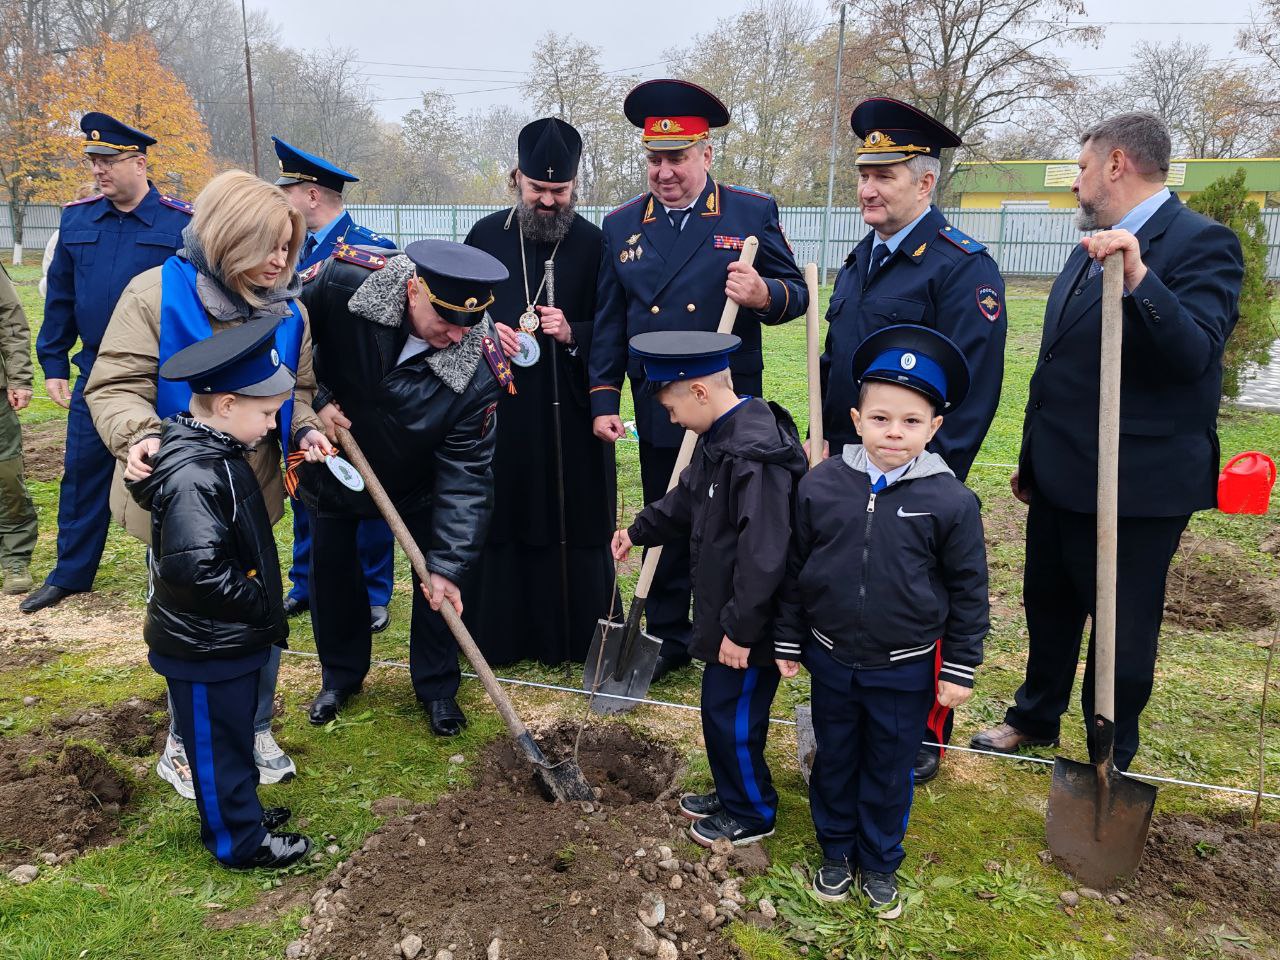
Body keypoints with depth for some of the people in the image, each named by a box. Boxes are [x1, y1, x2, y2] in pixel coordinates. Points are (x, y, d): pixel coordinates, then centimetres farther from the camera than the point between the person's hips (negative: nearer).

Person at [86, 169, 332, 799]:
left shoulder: (287, 309, 2)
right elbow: (116, 385, -13)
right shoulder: (158, 294, -13)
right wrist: (138, 435, -32)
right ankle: (185, 741, 33)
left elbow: (296, 391, 12)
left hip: (255, 496, 4)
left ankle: (254, 730, 35)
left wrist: (305, 429, -8)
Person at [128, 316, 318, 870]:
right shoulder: (193, 476, -29)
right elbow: (197, 569, -35)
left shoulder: (213, 450, 4)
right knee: (218, 744, 10)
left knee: (234, 735, 25)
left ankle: (239, 813, 43)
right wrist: (259, 601, -24)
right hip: (205, 649, -10)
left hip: (228, 637, 10)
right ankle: (240, 843, 26)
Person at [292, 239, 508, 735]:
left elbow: (465, 473, -28)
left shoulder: (479, 369, -34)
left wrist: (448, 566, -30)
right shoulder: (339, 280, -34)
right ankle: (340, 675, 37)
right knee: (330, 567, 13)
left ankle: (437, 687, 25)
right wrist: (312, 403, -26)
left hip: (417, 480, -1)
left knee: (441, 572, 1)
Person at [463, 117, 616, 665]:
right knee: (501, 517, 6)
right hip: (500, 408, 1)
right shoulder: (487, 235, 5)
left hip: (572, 411, -1)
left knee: (575, 520, 4)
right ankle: (499, 635, 20)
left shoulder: (594, 243, 0)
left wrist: (573, 334, -17)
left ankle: (576, 637, 18)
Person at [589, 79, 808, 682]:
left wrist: (764, 295, -26)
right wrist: (604, 400, 0)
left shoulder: (753, 213, -2)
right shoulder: (622, 225, 6)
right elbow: (608, 323, 6)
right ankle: (667, 638, 29)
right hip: (658, 415, 3)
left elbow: (797, 292, -3)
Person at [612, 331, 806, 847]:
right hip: (723, 608, 10)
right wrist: (639, 530, 24)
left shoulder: (758, 454, -29)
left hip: (750, 622, -10)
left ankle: (752, 815, 29)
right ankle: (730, 793, 43)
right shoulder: (721, 435, 4)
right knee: (719, 707, 22)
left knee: (733, 717, 7)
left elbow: (764, 555, -29)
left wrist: (741, 628, -23)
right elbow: (687, 499, 22)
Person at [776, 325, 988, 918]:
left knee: (889, 772, 16)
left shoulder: (950, 501, -15)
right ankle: (836, 850, 43)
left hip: (906, 671, -1)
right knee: (834, 761, 20)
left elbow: (968, 591, -5)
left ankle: (880, 862, 39)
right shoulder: (820, 485, -10)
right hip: (831, 661, 2)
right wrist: (789, 643, 4)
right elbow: (795, 570, 0)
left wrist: (960, 669, -3)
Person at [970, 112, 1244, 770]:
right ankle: (1036, 717, 42)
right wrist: (1032, 459, 19)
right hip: (1060, 476, 8)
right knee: (1048, 605, 21)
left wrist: (1137, 277, -40)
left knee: (1123, 626, 8)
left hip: (1135, 485, -8)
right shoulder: (1093, 247, 12)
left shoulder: (1200, 242, -13)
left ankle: (1109, 759, 28)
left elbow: (1194, 356, -26)